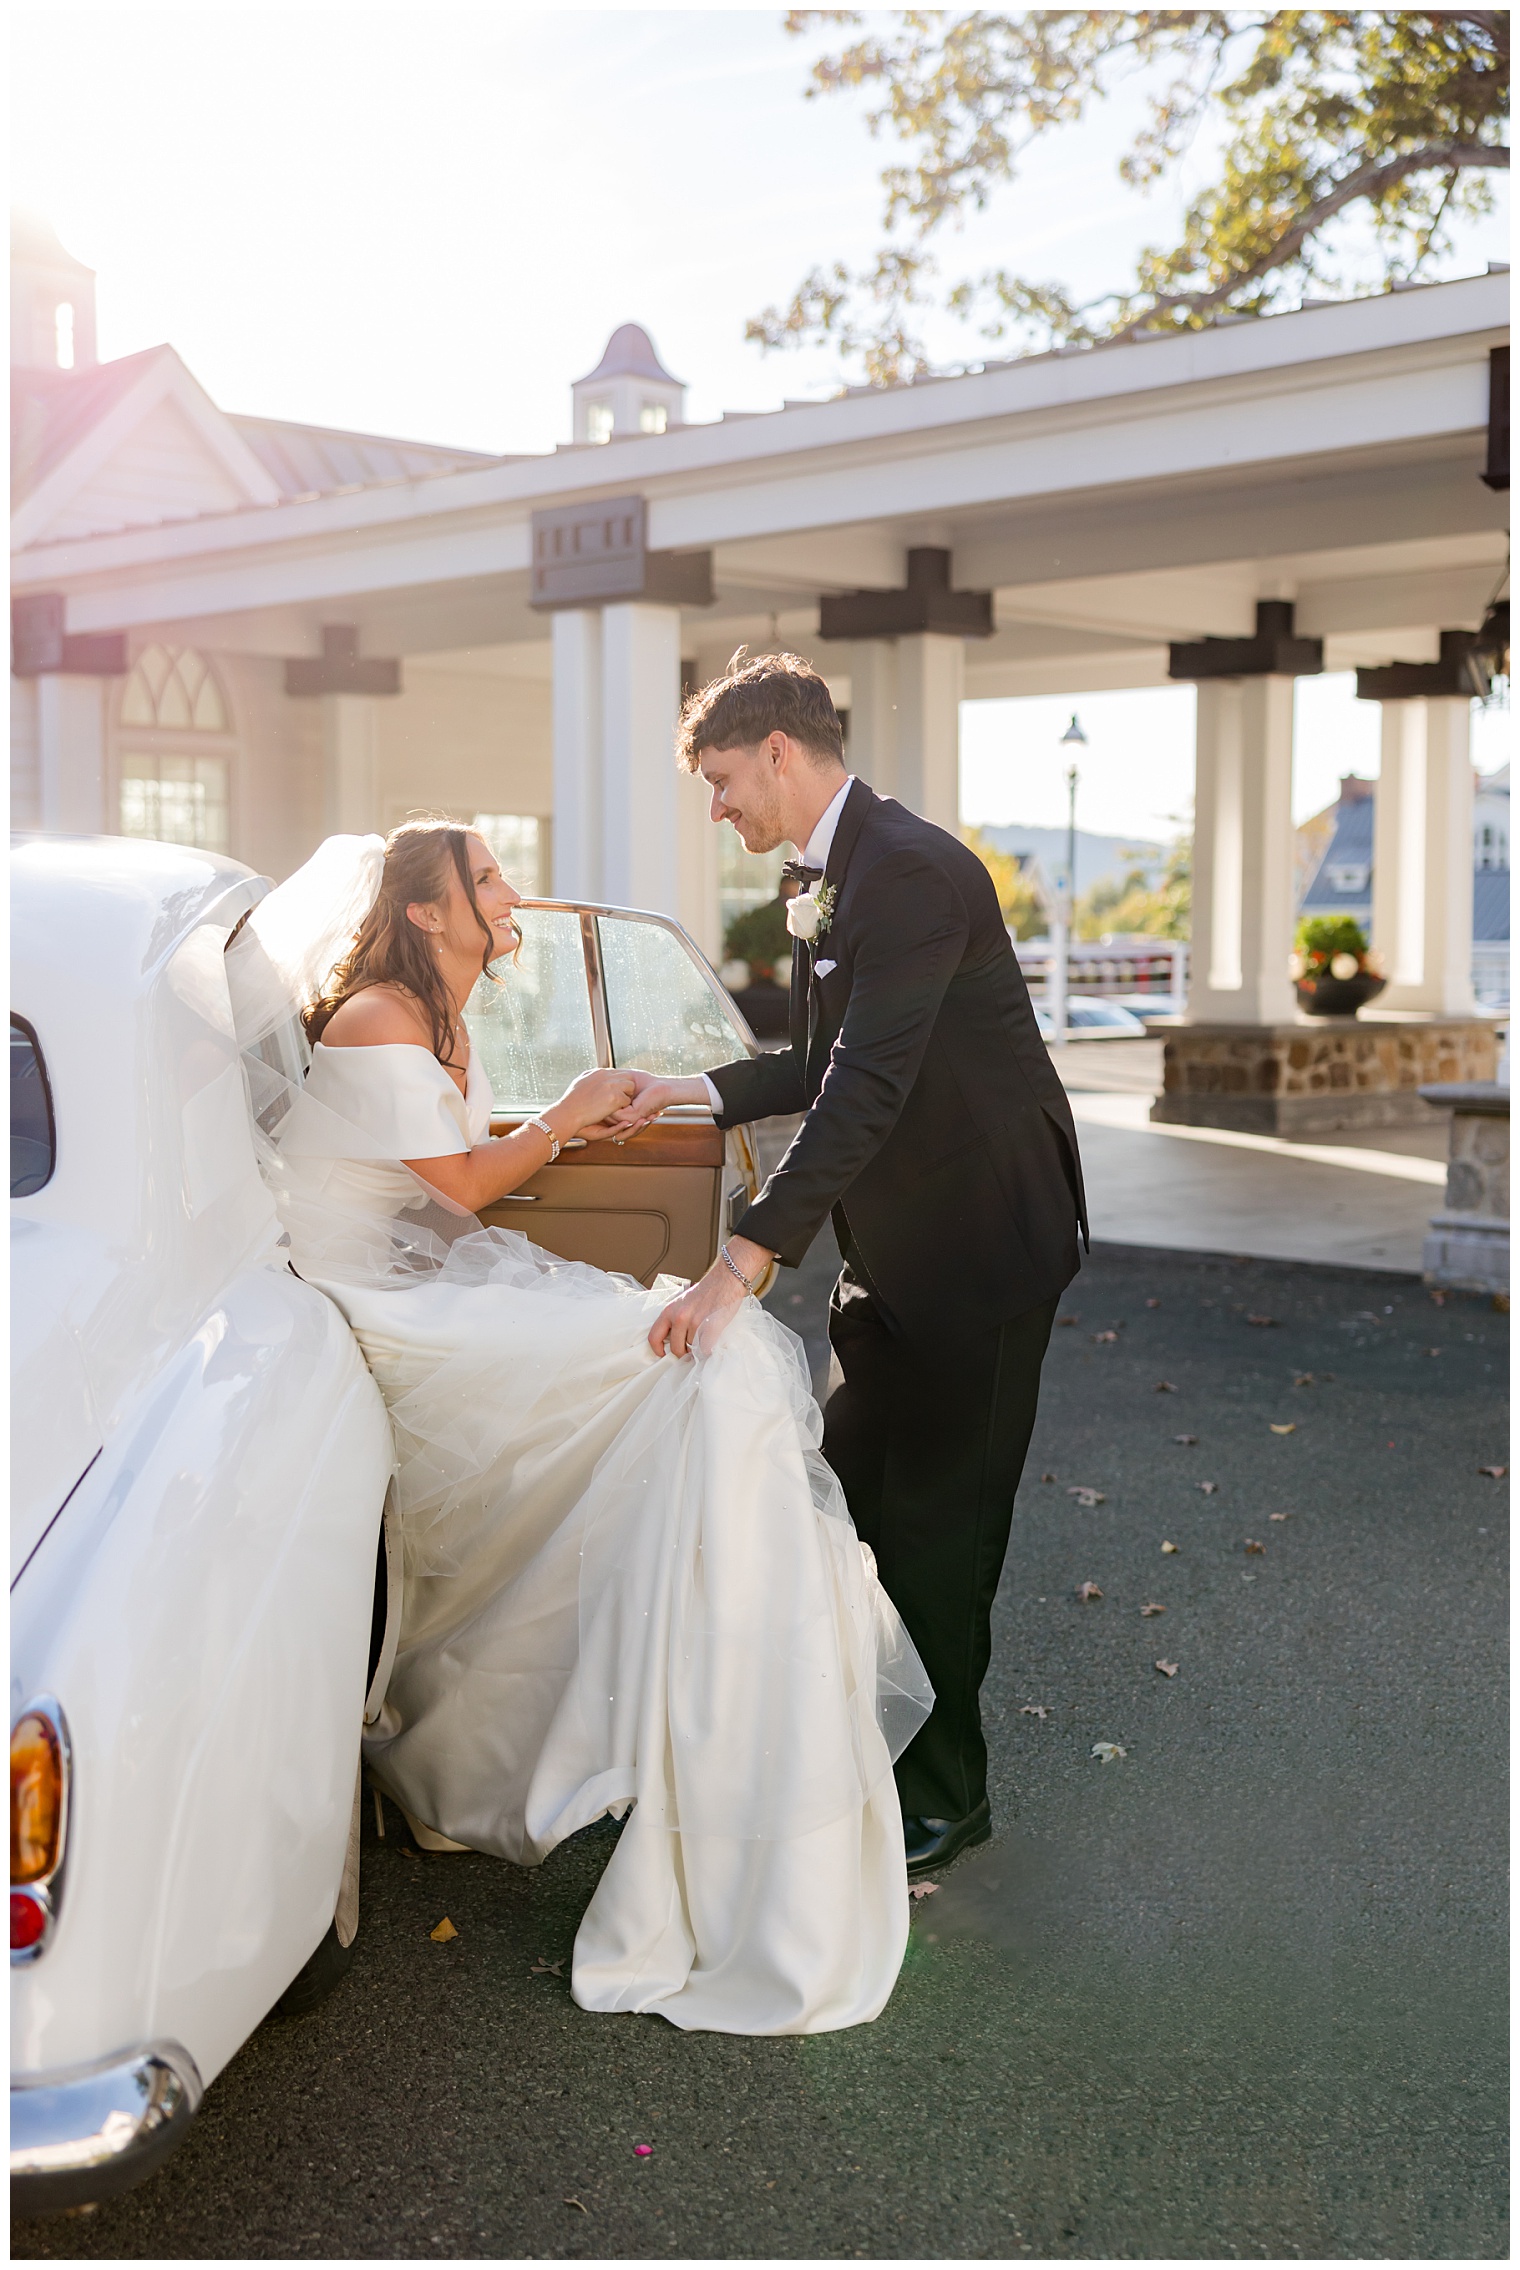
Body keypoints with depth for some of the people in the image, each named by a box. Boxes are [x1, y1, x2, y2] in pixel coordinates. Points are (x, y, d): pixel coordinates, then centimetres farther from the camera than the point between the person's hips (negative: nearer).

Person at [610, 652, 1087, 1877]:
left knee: (935, 1528, 0)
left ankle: (945, 1797, 17)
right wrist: (700, 1088, 8)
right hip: (894, 1248, 10)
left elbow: (868, 1089, -31)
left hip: (978, 1246, -10)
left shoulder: (912, 871, -23)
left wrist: (742, 1263, -35)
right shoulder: (820, 876, 9)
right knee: (854, 1502, 16)